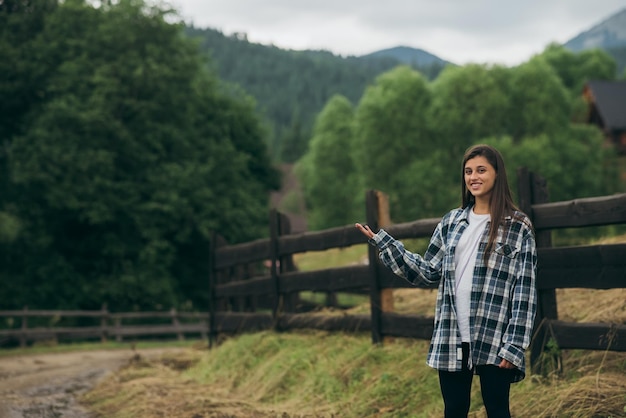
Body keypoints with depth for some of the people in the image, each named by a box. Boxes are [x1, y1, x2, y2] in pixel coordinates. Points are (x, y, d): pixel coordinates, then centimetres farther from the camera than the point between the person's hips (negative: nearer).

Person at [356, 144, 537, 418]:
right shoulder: (452, 221, 12)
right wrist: (383, 243, 11)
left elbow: (525, 291, -5)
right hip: (452, 338, 4)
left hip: (493, 340, -4)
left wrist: (514, 346, -12)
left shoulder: (518, 227, -1)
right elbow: (428, 272, 14)